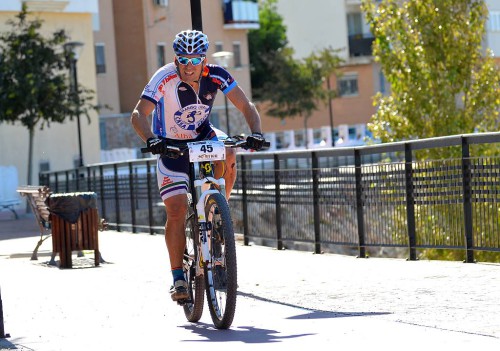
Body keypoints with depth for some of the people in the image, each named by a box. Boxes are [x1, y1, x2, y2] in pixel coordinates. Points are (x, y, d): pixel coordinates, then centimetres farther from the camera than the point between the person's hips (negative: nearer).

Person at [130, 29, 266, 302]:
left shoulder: (215, 76, -19)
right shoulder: (165, 78, -26)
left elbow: (246, 106, -18)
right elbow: (139, 114, -33)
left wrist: (256, 133, -37)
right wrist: (150, 139, -52)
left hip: (203, 135, 2)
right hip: (171, 145, -2)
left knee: (228, 155, -32)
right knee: (176, 211, -11)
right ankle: (178, 279, -2)